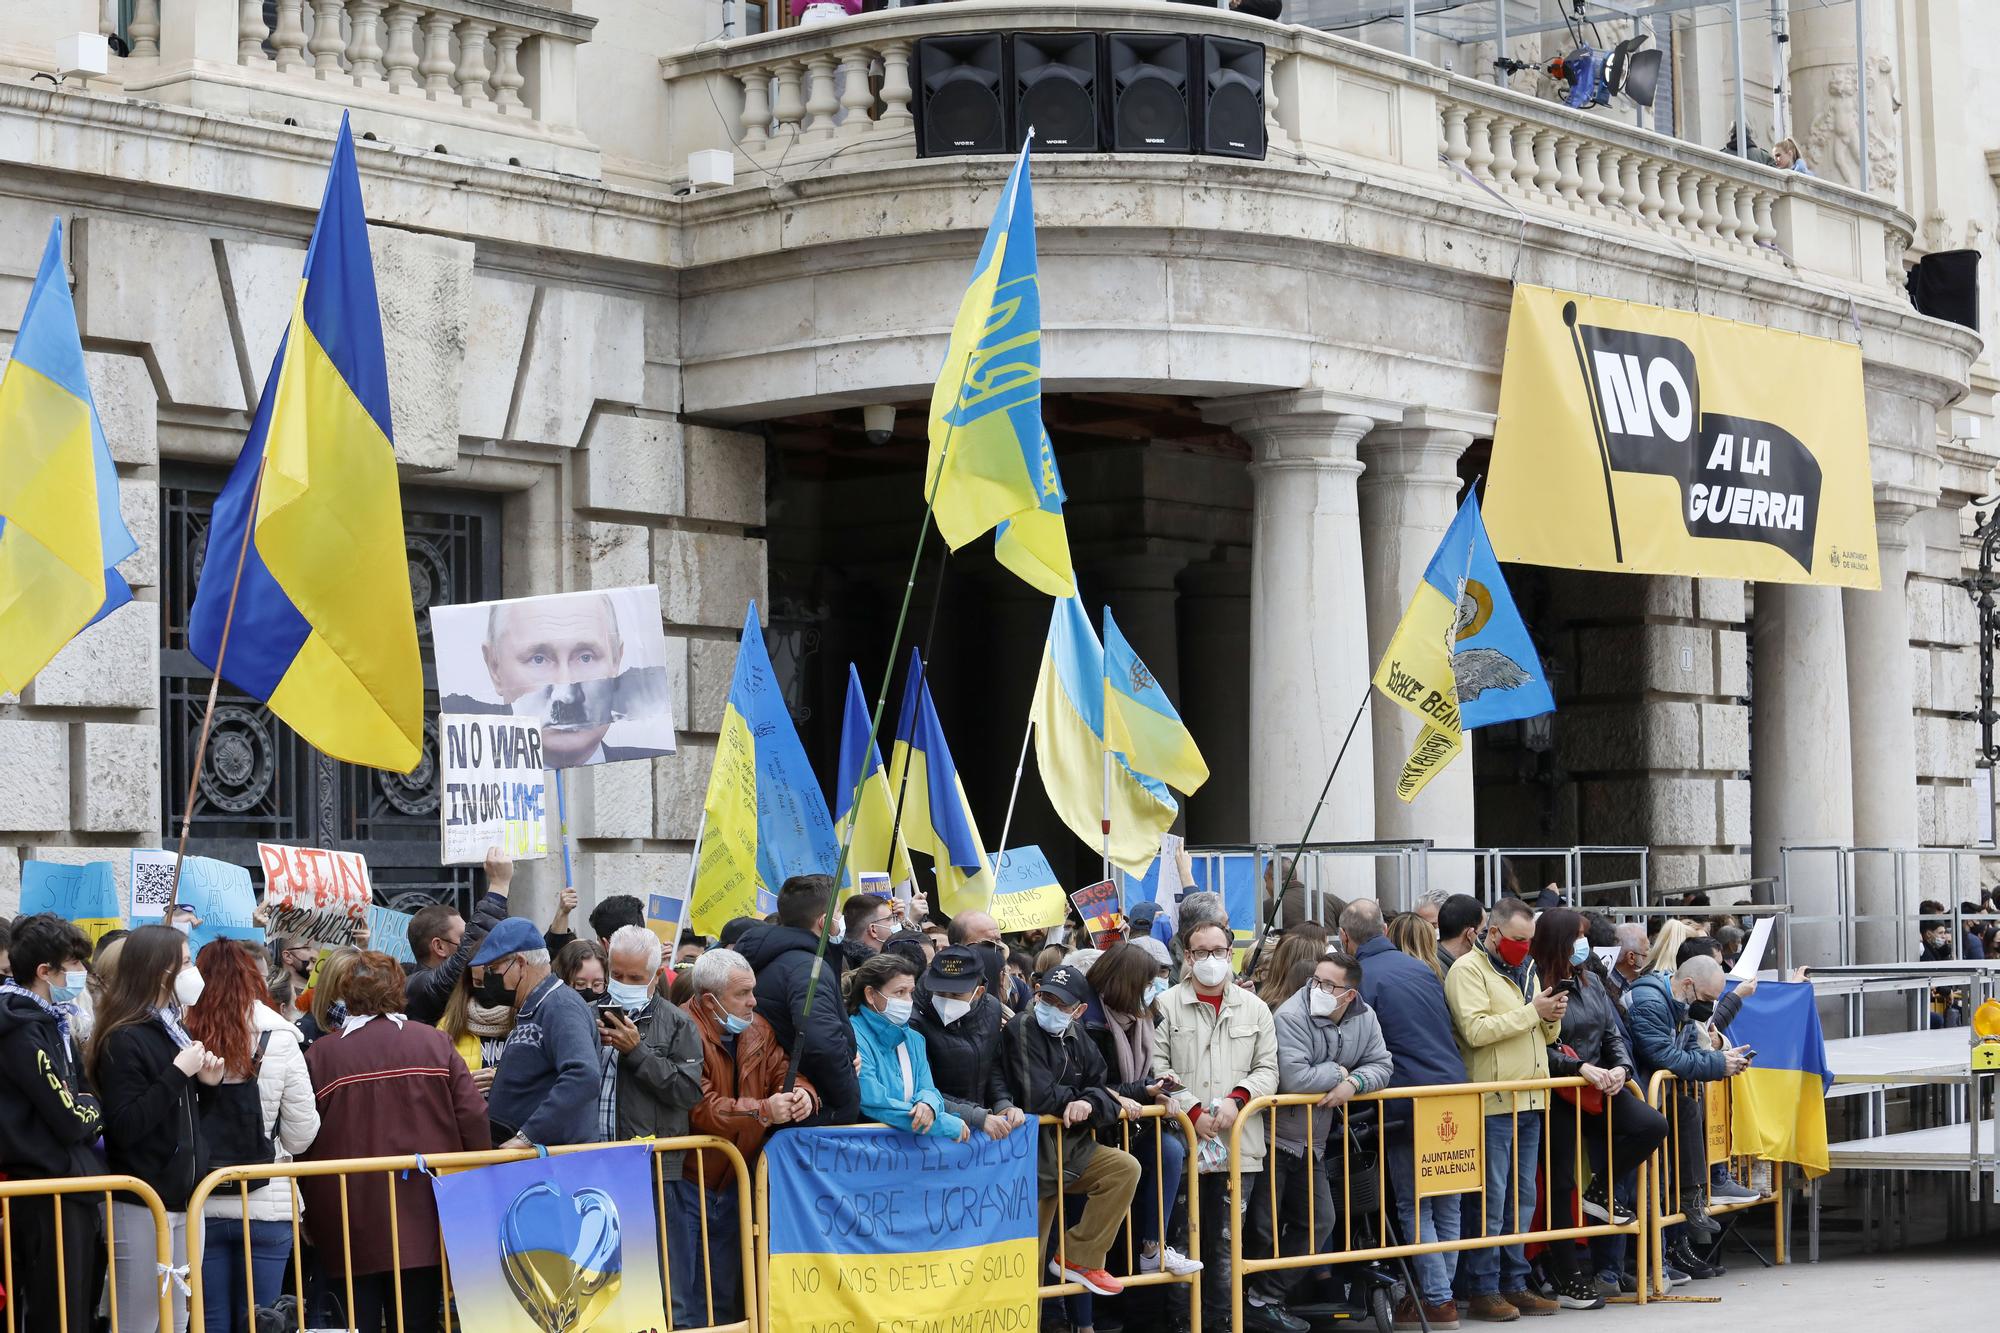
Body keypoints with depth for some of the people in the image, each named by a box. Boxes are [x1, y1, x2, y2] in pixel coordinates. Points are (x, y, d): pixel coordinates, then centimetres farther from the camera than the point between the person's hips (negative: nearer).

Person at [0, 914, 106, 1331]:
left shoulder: (52, 1023, 14)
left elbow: (82, 1093, 16)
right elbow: (71, 1120, -18)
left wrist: (85, 1109, -4)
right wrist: (95, 1108, 1)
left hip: (71, 1186, 10)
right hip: (49, 1196, -10)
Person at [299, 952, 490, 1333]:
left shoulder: (319, 1056, -4)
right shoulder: (435, 1044, -1)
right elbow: (473, 1121, -3)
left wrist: (311, 1216, 9)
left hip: (350, 1233, -1)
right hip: (423, 1228, 1)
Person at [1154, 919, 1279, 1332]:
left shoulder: (1254, 1008, 13)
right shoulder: (1167, 1006, 2)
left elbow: (1267, 1069, 10)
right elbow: (1157, 1069, -4)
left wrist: (1236, 1099, -7)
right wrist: (1193, 1111, -12)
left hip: (1238, 1145, 3)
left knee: (1226, 1244, 4)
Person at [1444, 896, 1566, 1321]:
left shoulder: (1526, 971, 18)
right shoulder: (1468, 971, -7)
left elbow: (1544, 1036, 24)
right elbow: (1476, 1030, -20)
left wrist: (1552, 1019, 1)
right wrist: (1532, 1011, -16)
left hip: (1530, 1101, 8)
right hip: (1491, 1104, -8)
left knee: (1523, 1198, 11)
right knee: (1491, 1200, -6)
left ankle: (1514, 1284, 17)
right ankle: (1483, 1290, -1)